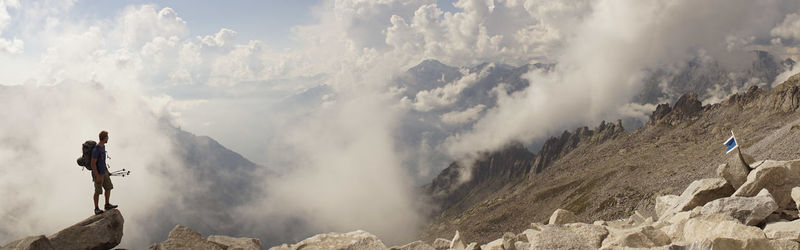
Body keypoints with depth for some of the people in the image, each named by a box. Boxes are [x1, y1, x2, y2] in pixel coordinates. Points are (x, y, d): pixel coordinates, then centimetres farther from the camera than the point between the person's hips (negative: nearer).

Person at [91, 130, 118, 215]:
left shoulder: (103, 146, 3)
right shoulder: (96, 150, -25)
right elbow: (93, 163, -23)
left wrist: (107, 170, 19)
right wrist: (97, 176, -22)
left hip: (104, 172, 8)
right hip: (98, 173, -8)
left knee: (108, 187, 11)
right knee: (98, 191, 3)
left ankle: (107, 205, 23)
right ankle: (96, 209, 16)